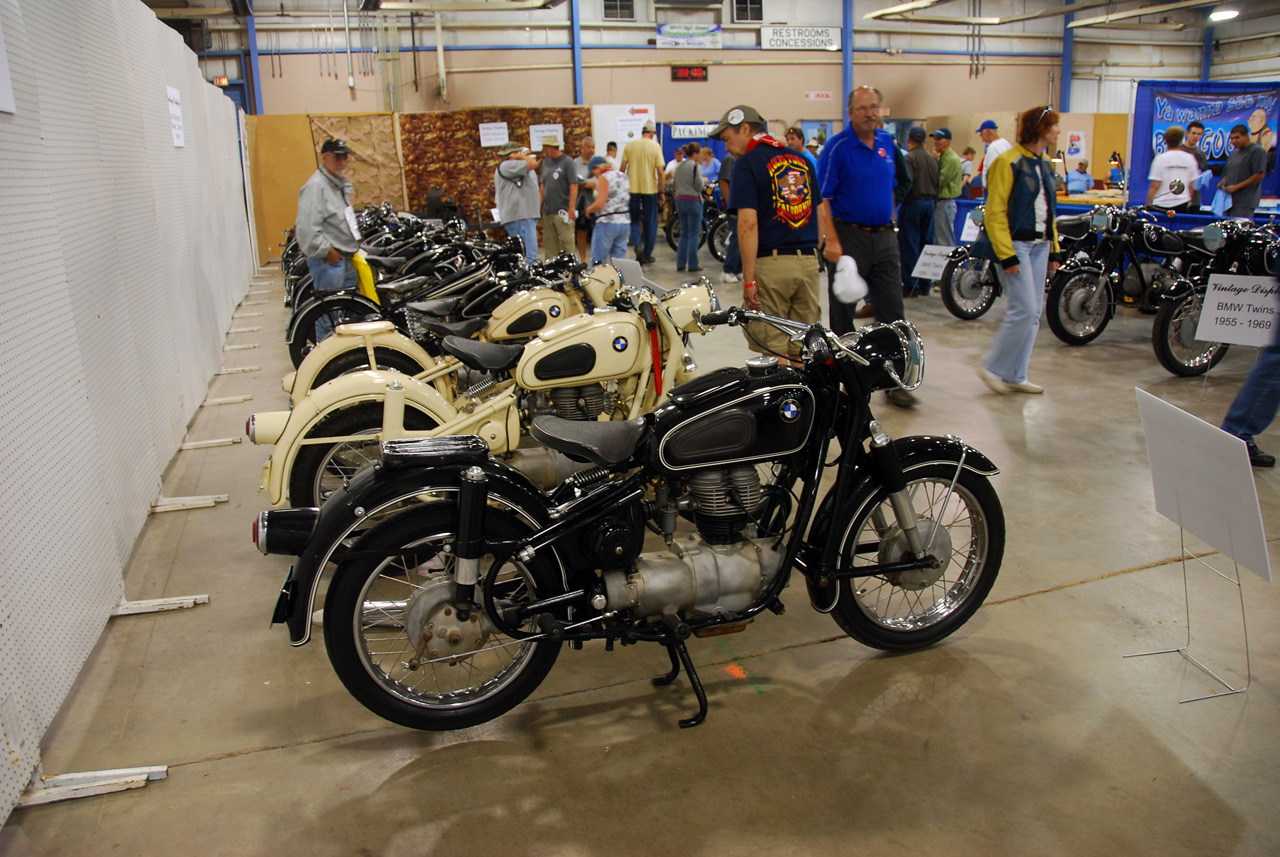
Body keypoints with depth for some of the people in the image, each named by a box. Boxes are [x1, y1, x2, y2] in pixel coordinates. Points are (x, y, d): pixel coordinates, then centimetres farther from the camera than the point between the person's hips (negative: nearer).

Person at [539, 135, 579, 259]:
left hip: (563, 211, -6)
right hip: (547, 210, 7)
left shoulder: (567, 161, -6)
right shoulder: (546, 162, 15)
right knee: (550, 242, 8)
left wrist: (571, 208, -17)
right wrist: (540, 204, 13)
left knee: (566, 241, -7)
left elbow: (574, 185, -10)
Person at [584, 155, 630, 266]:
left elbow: (599, 204, -18)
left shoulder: (604, 178, -10)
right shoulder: (622, 176, 14)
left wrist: (589, 209, 0)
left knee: (597, 262, 0)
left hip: (607, 223, -8)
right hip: (625, 223, 8)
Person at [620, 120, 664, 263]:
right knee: (650, 222, 9)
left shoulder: (630, 145, 1)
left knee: (634, 220, 12)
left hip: (632, 188, 1)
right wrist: (662, 191, 0)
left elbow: (623, 168, 1)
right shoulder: (655, 146, -4)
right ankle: (647, 254, 13)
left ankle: (637, 244, -13)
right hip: (650, 189, -1)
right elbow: (660, 172, -8)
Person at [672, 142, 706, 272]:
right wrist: (704, 181, 6)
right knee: (694, 234, -1)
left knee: (684, 233, 13)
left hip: (680, 201, 7)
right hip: (693, 201, -7)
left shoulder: (679, 166, 12)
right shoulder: (696, 166, -10)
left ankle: (680, 263, 11)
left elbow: (673, 185, 15)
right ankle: (693, 264, 0)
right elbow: (699, 186, -13)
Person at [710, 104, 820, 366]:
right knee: (803, 351, 10)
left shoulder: (747, 163, -5)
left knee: (773, 351, 0)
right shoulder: (802, 159, 15)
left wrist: (748, 279, -14)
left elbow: (749, 223, -14)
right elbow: (821, 214, 17)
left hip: (771, 264, -6)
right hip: (808, 261, 6)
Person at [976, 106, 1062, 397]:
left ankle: (1015, 376, 14)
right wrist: (1006, 254, -19)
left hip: (1039, 246, 8)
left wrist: (1053, 250, 15)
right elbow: (995, 212, -13)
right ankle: (992, 367, 2)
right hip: (1015, 244, -8)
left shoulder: (1045, 165, 16)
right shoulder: (1009, 162, -9)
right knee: (1024, 309, -14)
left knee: (1033, 313, 6)